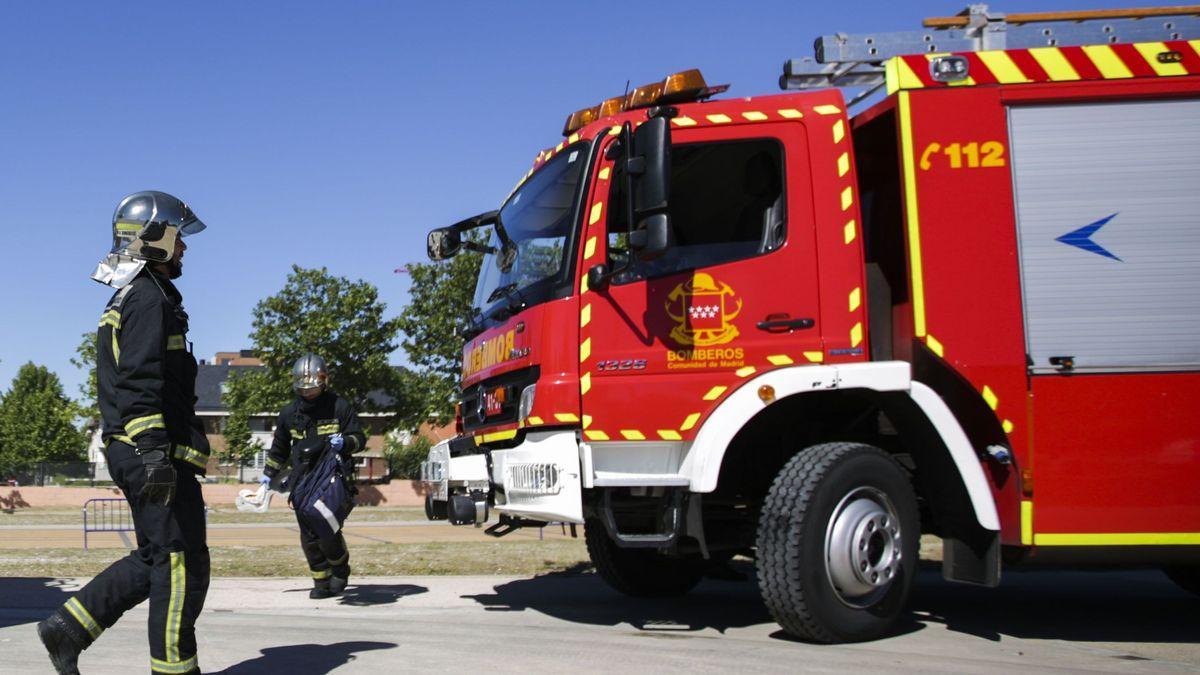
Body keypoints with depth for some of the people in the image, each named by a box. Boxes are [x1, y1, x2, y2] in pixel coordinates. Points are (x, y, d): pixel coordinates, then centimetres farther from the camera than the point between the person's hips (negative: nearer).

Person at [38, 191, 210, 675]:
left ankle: (68, 627, 14)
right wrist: (154, 453, -27)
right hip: (153, 451, -10)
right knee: (181, 561, -4)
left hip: (132, 451, 10)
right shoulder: (149, 297, -10)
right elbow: (141, 383, -21)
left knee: (156, 558, 16)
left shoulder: (126, 300, 23)